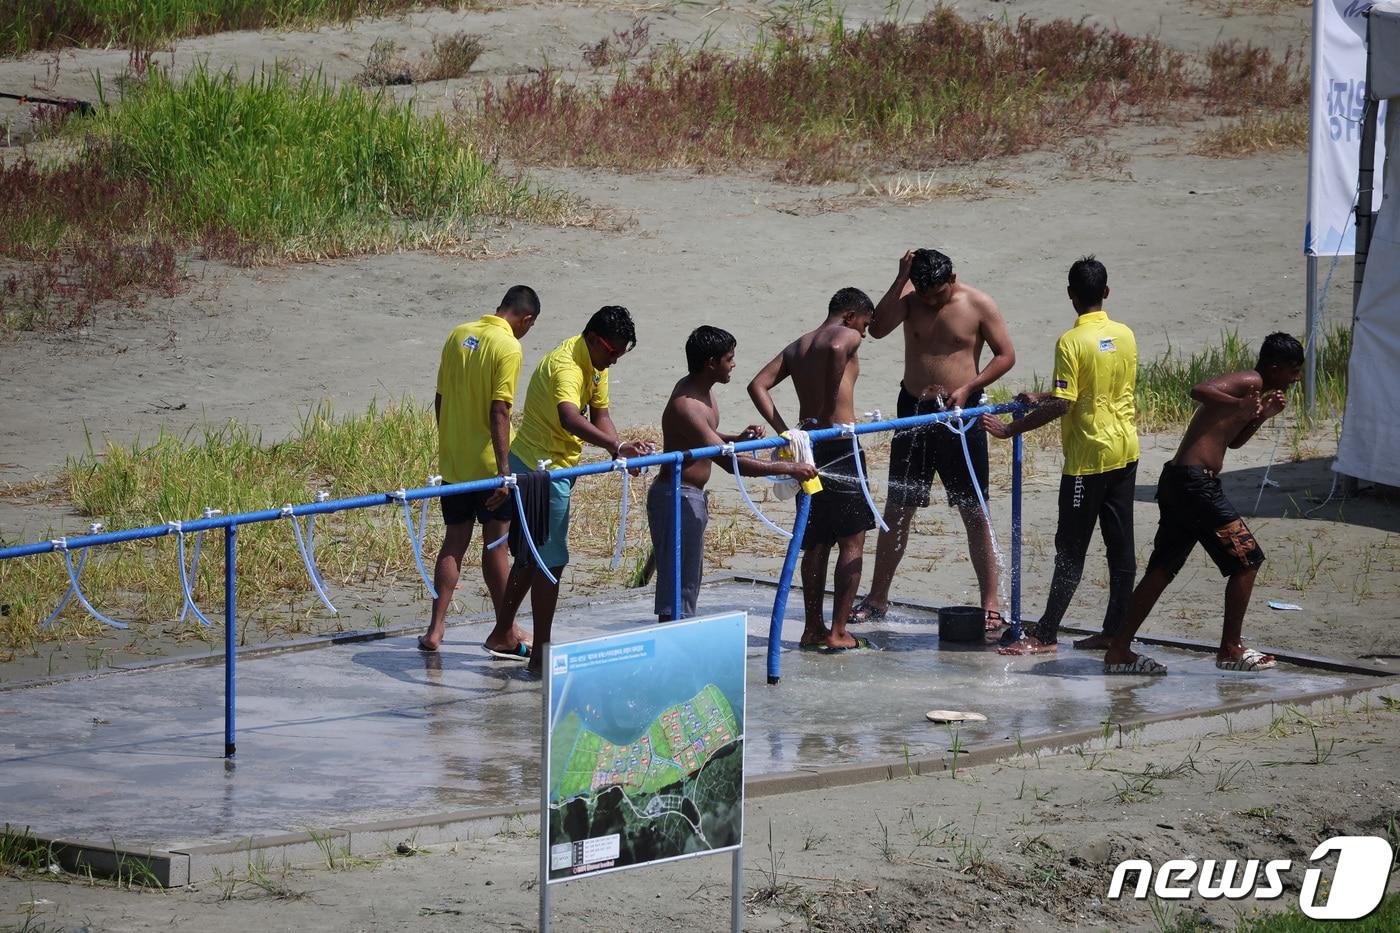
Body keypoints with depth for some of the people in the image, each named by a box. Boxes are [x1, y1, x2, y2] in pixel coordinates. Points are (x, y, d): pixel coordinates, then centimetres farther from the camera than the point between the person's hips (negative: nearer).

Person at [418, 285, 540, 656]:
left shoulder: (459, 335, 6)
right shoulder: (508, 348, -15)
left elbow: (440, 399, 12)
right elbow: (499, 412, -21)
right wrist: (504, 471, -20)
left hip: (452, 462, 6)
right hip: (487, 464, -6)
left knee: (454, 542, 11)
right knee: (495, 544, 5)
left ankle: (436, 628, 4)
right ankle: (504, 633, 15)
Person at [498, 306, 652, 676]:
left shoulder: (595, 364, 5)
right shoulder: (566, 365, -27)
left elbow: (600, 415, 5)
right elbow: (570, 419, -45)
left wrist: (620, 453, -14)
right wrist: (617, 446, -57)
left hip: (546, 468, 10)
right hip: (543, 469, -10)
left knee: (530, 555, 19)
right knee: (550, 561, -7)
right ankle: (541, 656, -5)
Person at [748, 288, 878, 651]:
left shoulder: (797, 347, 18)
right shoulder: (846, 336, -2)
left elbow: (758, 385, 8)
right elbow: (836, 349, -28)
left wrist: (783, 430, 2)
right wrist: (828, 411, -19)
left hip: (809, 447, 7)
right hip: (840, 446, -7)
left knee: (815, 543, 14)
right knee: (852, 542, -1)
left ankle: (813, 628, 16)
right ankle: (838, 632, -4)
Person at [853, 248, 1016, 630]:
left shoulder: (978, 305, -6)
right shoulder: (910, 298, -2)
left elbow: (1005, 355, -3)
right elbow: (878, 328, -18)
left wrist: (968, 388, -14)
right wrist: (901, 279, -22)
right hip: (914, 411, 3)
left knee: (975, 513, -1)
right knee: (896, 509, 7)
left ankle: (990, 603, 4)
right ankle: (877, 599, 16)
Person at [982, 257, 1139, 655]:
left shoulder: (1071, 342, -15)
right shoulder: (1125, 335, 6)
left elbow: (1063, 405, -20)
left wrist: (1010, 429, -15)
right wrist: (1041, 398, 24)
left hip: (1089, 456, -6)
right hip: (1126, 452, 6)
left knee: (1071, 549, -4)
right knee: (1121, 544, 8)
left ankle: (1046, 635, -1)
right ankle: (1116, 631, 11)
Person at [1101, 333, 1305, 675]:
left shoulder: (1251, 386, 21)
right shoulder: (1250, 382, -9)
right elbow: (1200, 391, -26)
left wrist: (1262, 414, 20)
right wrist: (1240, 406, -34)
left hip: (1178, 481, 10)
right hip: (1196, 482, -10)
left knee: (1162, 569, 11)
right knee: (1247, 558, -1)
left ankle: (1118, 651, 11)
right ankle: (1230, 650, 5)